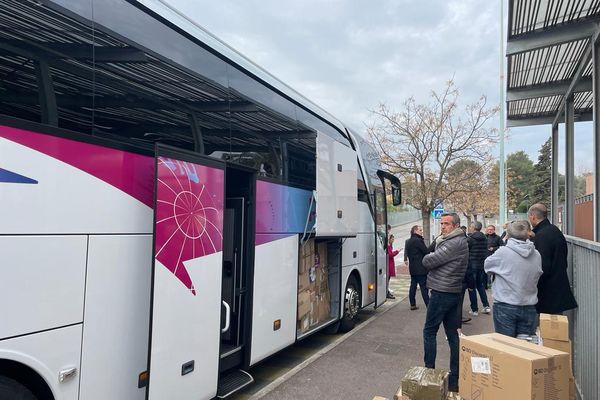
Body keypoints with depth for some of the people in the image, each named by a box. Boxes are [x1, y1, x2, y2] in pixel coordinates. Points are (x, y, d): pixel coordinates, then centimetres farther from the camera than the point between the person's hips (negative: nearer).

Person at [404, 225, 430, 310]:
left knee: (413, 286, 11)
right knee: (424, 287, -6)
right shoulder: (418, 240, -16)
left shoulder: (408, 241, 13)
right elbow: (427, 252, -15)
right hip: (420, 269, -9)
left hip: (412, 268, 9)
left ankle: (412, 304, 15)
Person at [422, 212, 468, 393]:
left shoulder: (455, 243, -19)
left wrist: (427, 258, 0)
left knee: (429, 331, 2)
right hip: (454, 293, 10)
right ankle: (455, 378, 17)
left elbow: (427, 261, -19)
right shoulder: (459, 241, 15)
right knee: (453, 334, 11)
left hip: (441, 293, -10)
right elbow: (441, 260, 14)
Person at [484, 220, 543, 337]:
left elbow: (487, 264, 2)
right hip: (529, 308, 4)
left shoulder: (503, 252, -13)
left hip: (505, 307, -3)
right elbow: (538, 274, 8)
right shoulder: (537, 255, -2)